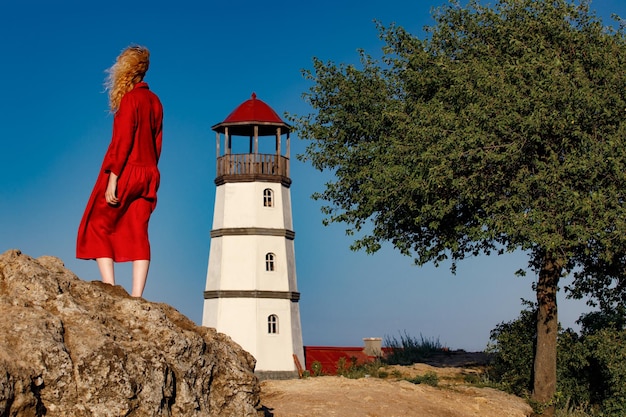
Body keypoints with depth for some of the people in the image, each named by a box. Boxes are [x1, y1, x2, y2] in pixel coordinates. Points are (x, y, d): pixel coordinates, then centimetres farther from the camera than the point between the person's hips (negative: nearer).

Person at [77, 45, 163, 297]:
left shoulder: (130, 98, -11)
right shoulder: (154, 101, 12)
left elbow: (123, 140, -17)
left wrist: (112, 178, -18)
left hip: (124, 172, -7)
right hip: (148, 174, 7)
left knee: (98, 227, 5)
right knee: (137, 235, 5)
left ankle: (109, 289, -4)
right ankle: (136, 296, -1)